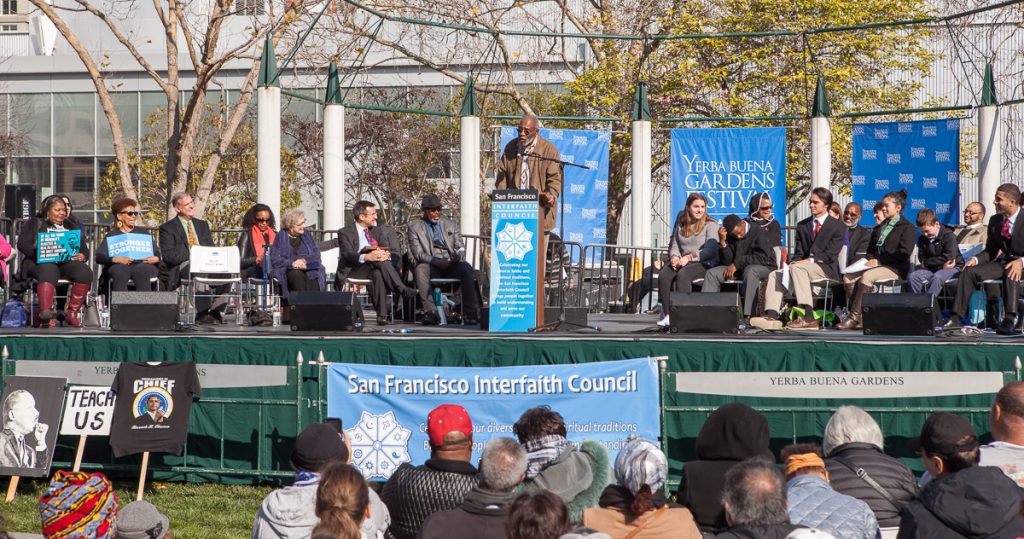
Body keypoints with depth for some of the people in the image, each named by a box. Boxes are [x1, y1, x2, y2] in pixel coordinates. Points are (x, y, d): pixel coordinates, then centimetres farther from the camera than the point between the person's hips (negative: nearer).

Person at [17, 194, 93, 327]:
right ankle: (45, 312, -60)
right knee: (49, 271, -41)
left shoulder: (70, 227, 30)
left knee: (85, 272, -30)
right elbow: (22, 244, 5)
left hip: (68, 262, 4)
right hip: (42, 262, -3)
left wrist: (82, 256, -3)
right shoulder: (34, 224, 20)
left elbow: (84, 249, 23)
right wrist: (40, 253, -14)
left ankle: (72, 313, -29)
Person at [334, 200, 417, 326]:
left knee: (378, 274, -34)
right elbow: (347, 254, -14)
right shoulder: (345, 233, 5)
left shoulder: (377, 230, 22)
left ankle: (381, 316, -42)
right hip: (353, 271, -4)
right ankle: (402, 290, -40)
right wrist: (366, 257, -34)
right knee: (378, 261, -33)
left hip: (372, 270, 4)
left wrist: (386, 254, -16)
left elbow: (392, 250, 11)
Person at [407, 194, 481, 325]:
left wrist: (458, 256, -16)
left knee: (466, 268, -31)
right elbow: (418, 253, -2)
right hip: (430, 267, -2)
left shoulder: (451, 225, 18)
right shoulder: (415, 226, 8)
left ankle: (471, 313, -35)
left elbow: (461, 248, 11)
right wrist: (437, 261, -20)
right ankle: (430, 312, -44)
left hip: (451, 265, 2)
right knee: (420, 269, -36)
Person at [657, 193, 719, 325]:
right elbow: (674, 245, 17)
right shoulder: (681, 224, 16)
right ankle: (667, 314, -29)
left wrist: (689, 257, -20)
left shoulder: (710, 225, 0)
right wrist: (675, 257, -7)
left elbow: (711, 250, -12)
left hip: (704, 263, -5)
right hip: (683, 262, 5)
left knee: (682, 274, -36)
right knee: (663, 274, -25)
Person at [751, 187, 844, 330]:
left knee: (798, 268, -35)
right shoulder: (802, 225, 21)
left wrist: (810, 261, -19)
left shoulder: (837, 226, 3)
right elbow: (798, 253, 15)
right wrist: (793, 263, -8)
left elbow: (831, 254, -8)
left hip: (826, 269, -7)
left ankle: (808, 317, -43)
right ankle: (771, 316, -32)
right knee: (774, 275, -14)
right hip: (804, 267, 7)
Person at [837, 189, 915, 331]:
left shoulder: (907, 227, 0)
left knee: (866, 277, -35)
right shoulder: (879, 228, 25)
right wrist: (870, 259, 2)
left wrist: (878, 261, -14)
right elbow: (870, 250, 27)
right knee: (848, 277, -19)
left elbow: (903, 254, -12)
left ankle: (854, 317, -32)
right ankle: (862, 316, -22)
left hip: (895, 269, -8)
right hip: (877, 265, 8)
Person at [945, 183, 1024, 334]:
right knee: (969, 271, -14)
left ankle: (1009, 319, -48)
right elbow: (990, 251, 16)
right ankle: (956, 318, -20)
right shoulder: (995, 221, 10)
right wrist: (975, 259, -6)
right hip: (1003, 262, 6)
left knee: (1011, 274, -40)